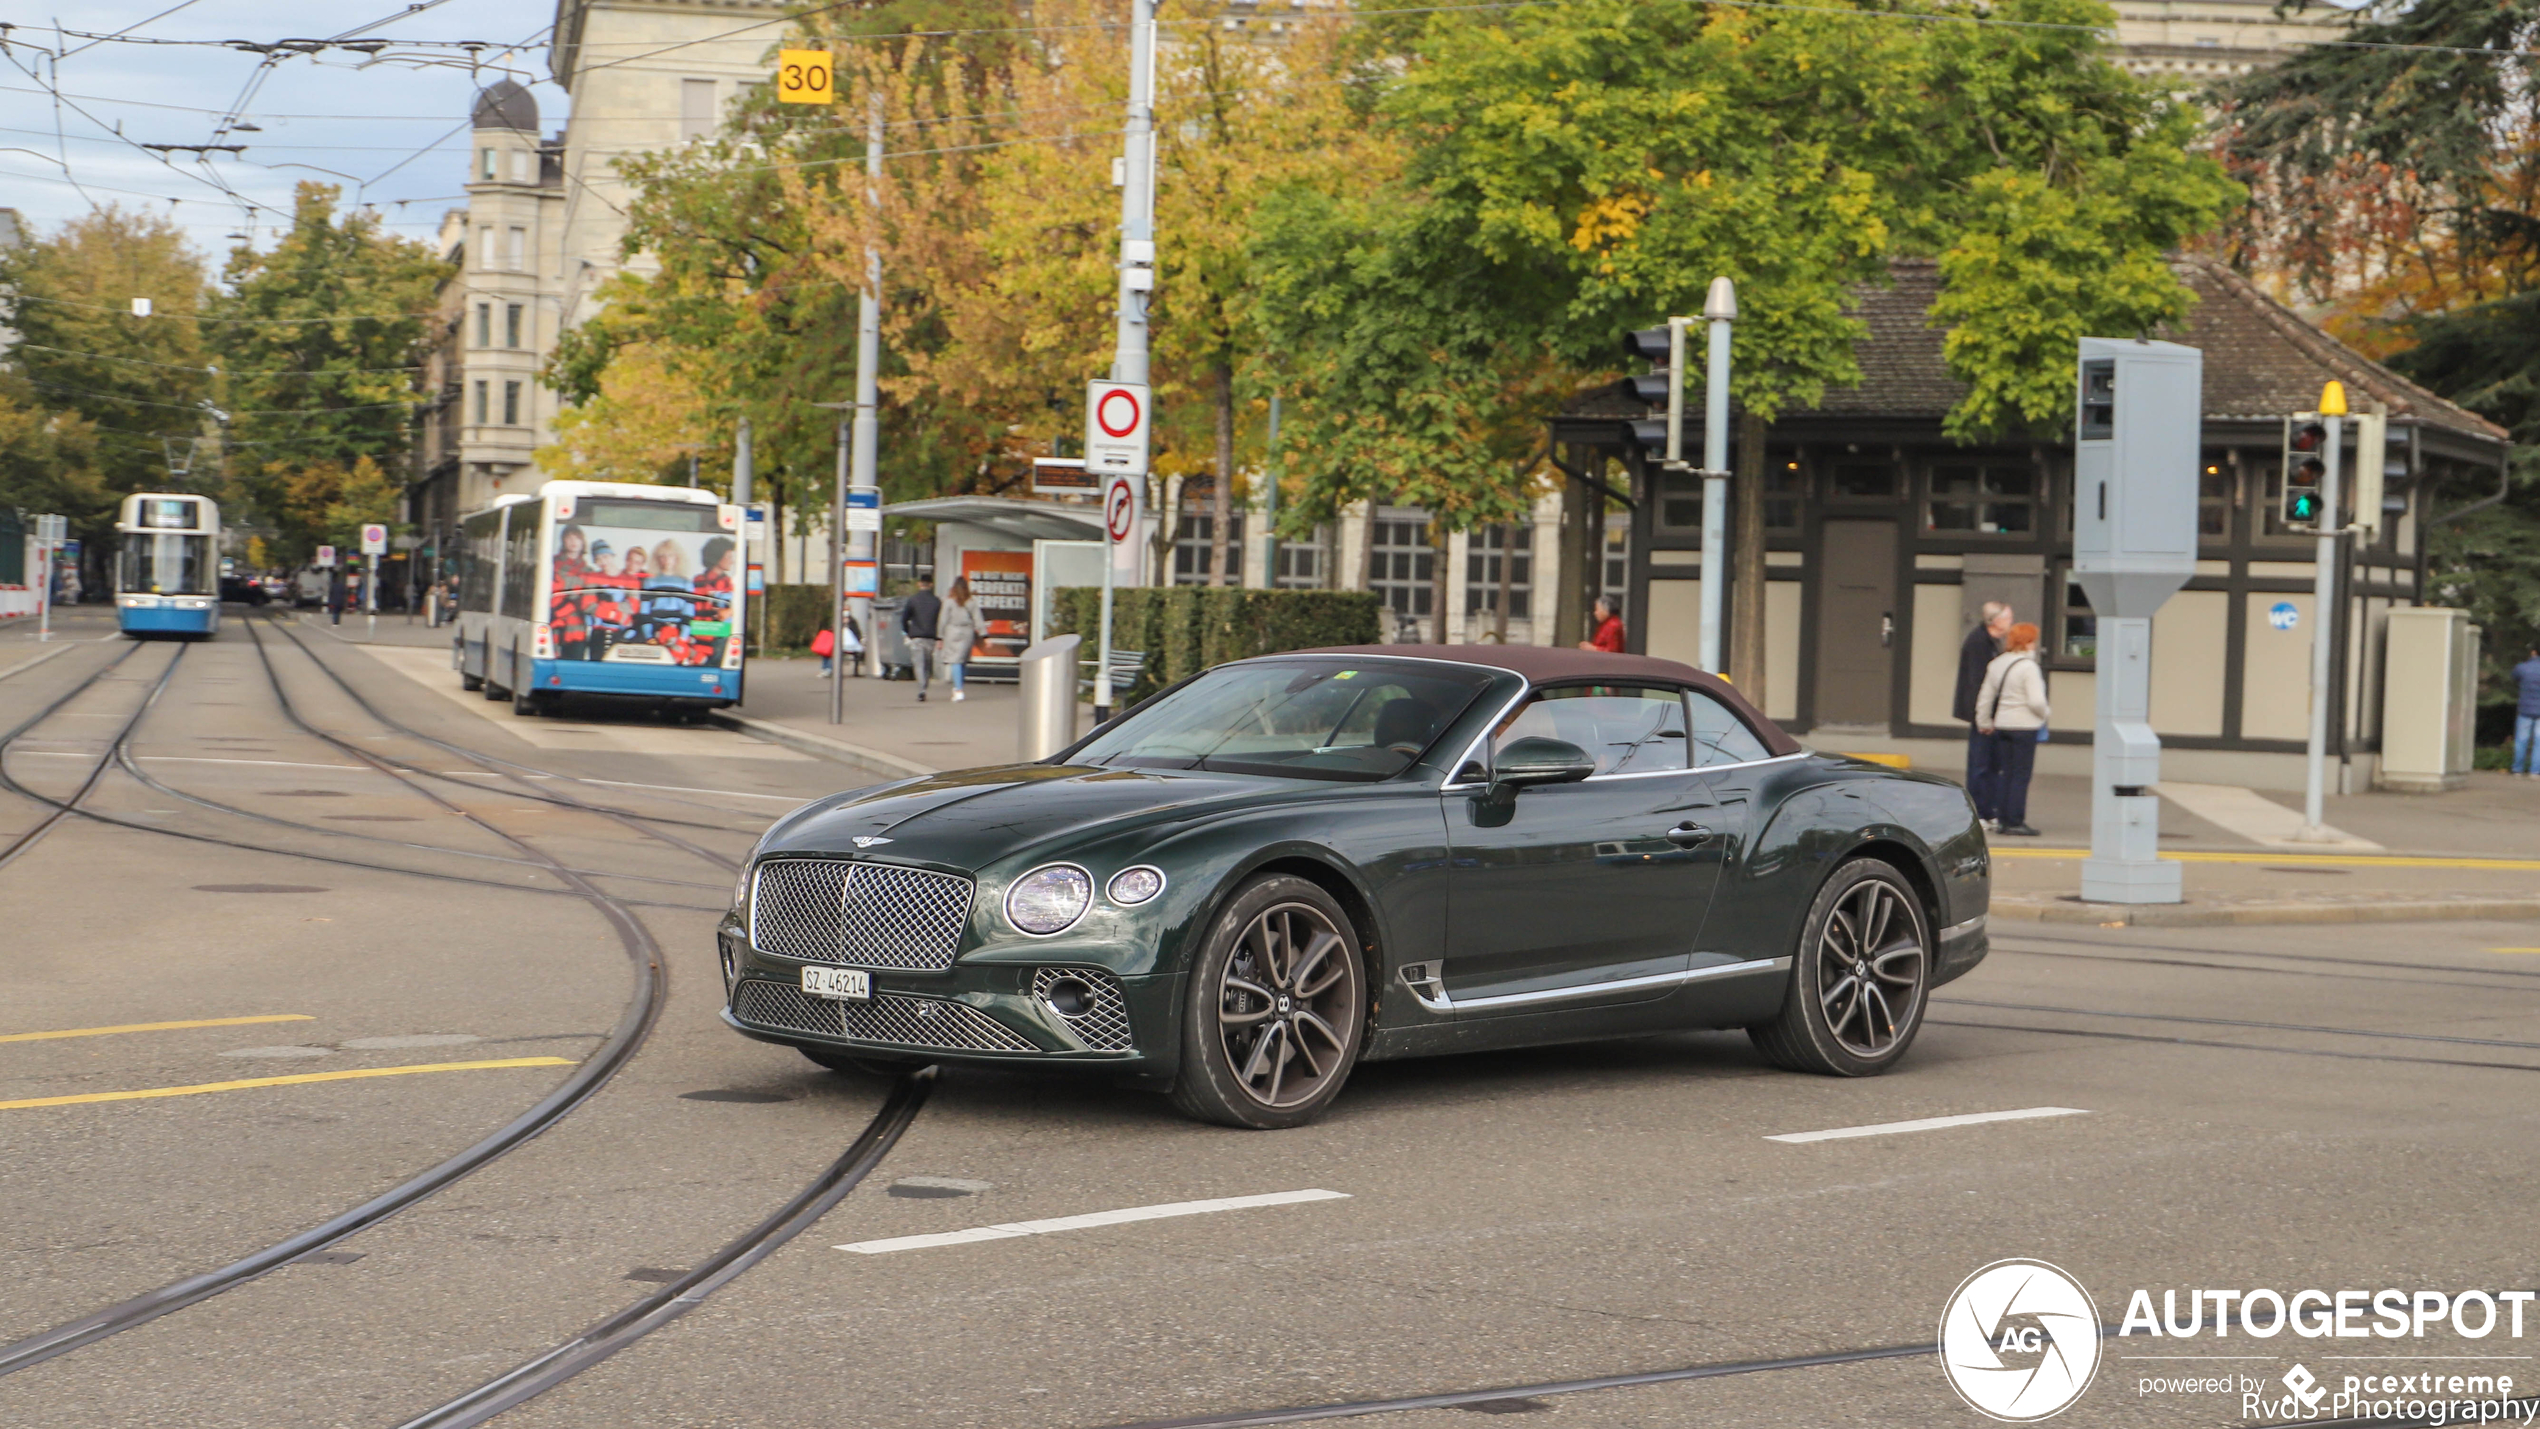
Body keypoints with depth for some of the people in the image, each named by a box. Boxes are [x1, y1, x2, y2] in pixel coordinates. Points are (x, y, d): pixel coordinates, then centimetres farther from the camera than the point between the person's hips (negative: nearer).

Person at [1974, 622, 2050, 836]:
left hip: (2001, 725, 7)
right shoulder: (2028, 667, -15)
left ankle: (2001, 819, 13)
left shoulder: (1995, 664, 7)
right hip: (2024, 726, -7)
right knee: (2021, 775, -2)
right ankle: (2015, 822, -2)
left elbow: (1985, 697, 12)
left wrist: (1984, 722, 23)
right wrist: (2045, 714, 1)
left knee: (2004, 773, 12)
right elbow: (2036, 701, -19)